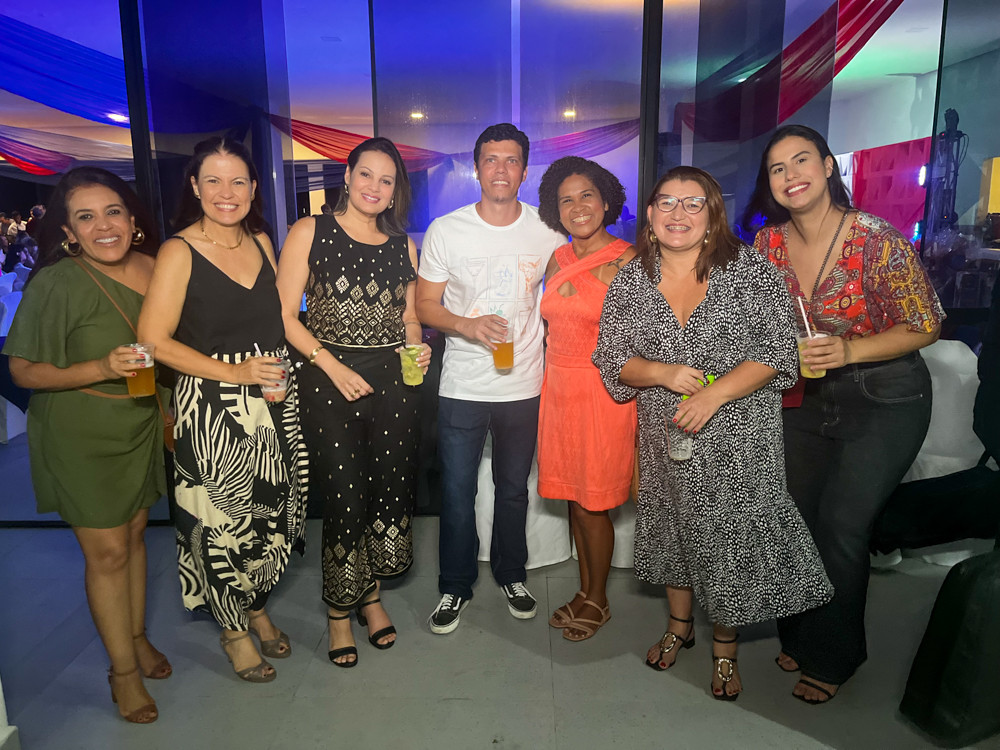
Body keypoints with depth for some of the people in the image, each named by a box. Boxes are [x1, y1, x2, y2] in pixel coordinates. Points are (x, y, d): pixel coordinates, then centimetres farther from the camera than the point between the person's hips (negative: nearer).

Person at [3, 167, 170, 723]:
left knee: (134, 532, 16)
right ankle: (123, 670, 22)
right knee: (107, 551, 3)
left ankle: (137, 636, 37)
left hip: (142, 427, 5)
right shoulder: (56, 284, -18)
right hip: (80, 435, -5)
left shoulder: (155, 269, -2)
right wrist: (103, 369, -28)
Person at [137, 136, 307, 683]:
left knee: (271, 513, 15)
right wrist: (235, 372, -18)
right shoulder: (179, 252, -10)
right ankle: (233, 630, 28)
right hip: (212, 411, -5)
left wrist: (280, 371, 5)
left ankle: (257, 608, 39)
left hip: (274, 403, 6)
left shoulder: (261, 242, 7)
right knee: (224, 522, 5)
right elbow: (154, 339, -13)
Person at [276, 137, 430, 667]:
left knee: (392, 493, 8)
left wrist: (418, 349, -2)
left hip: (394, 381, 4)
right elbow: (285, 315, -3)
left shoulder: (402, 244, 13)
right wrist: (333, 366, -12)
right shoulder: (310, 232, 1)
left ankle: (370, 594, 34)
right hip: (330, 384, -3)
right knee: (345, 500, 1)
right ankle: (339, 612, 26)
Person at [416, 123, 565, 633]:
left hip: (524, 386, 1)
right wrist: (467, 325, -20)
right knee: (457, 493, 7)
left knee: (513, 489, 17)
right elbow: (424, 304, -2)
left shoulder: (547, 231, -1)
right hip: (462, 386, -1)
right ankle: (455, 587, 28)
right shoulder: (446, 230, -5)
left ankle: (511, 575, 38)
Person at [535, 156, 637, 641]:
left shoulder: (628, 261, -8)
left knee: (593, 504, 3)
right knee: (573, 498, 14)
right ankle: (584, 591, 32)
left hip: (604, 391, -6)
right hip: (558, 389, 6)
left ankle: (598, 601, 24)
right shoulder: (557, 262, 10)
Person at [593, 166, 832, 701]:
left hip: (738, 437, -2)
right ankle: (679, 626, 40)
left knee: (732, 536, 4)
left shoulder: (750, 270, -7)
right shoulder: (630, 281, 0)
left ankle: (725, 648, 28)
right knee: (673, 527, 16)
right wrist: (663, 373, -19)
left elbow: (777, 350, -10)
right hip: (665, 434, 3)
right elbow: (610, 358, -1)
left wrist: (715, 393, -21)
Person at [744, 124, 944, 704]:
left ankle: (833, 659, 21)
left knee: (841, 527, -4)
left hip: (885, 400, -5)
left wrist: (849, 351, -27)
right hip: (809, 396, 5)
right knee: (797, 517, 11)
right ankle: (800, 635, 36)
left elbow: (925, 326, -14)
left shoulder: (877, 240, -21)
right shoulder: (770, 243, -5)